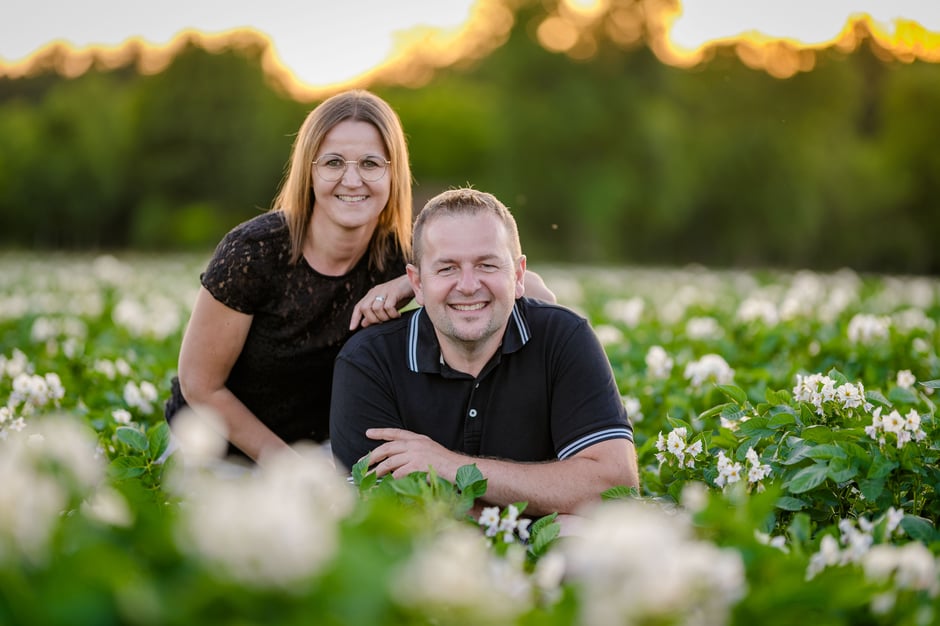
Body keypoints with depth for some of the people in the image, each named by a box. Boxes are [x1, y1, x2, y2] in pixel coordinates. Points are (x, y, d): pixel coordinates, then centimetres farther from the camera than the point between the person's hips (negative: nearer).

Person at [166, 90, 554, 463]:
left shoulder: (399, 257, -14)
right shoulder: (255, 251, -23)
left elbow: (537, 293, -19)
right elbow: (201, 385, -15)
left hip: (319, 448, 3)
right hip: (221, 449, -3)